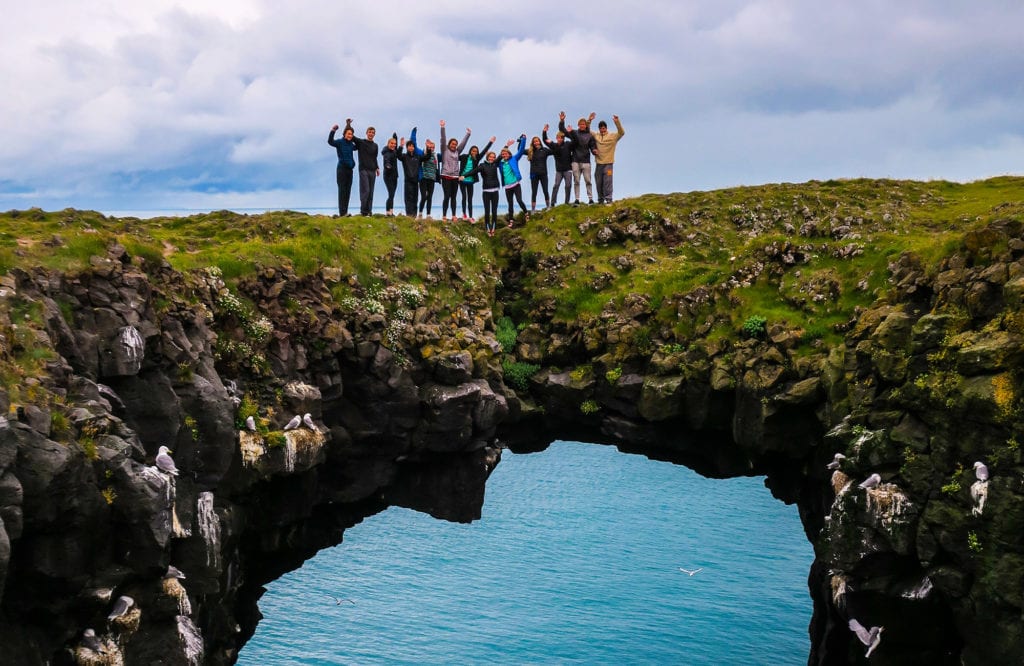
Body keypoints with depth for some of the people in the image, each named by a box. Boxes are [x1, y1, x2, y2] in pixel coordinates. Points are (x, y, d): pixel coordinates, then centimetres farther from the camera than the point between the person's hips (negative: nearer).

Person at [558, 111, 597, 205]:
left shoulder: (590, 136, 4)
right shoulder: (574, 133, 7)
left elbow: (593, 146, 4)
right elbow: (562, 130, 7)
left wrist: (594, 150, -18)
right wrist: (561, 121, -8)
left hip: (586, 161, -1)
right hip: (576, 161, 1)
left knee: (588, 180, -2)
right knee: (576, 181, 3)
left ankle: (591, 199, 3)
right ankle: (577, 199, 6)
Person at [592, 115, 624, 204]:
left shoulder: (613, 136, 2)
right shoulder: (595, 136, 10)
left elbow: (622, 132, -10)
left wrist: (617, 122, -21)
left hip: (608, 163, -3)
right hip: (598, 163, 4)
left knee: (607, 182, -8)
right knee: (598, 182, 7)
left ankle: (608, 199, -7)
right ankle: (600, 199, 15)